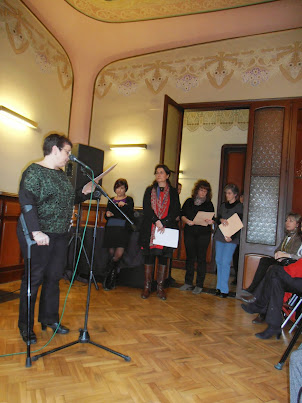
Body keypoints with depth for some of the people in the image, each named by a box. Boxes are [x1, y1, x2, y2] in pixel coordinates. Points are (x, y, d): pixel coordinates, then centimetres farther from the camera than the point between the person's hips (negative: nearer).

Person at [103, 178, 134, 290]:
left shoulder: (129, 200, 8)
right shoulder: (111, 200, 20)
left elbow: (131, 216, -3)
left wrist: (124, 206, -17)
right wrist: (107, 214, 0)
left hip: (123, 229, -3)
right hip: (110, 228, 3)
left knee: (119, 254, -15)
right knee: (111, 254, 2)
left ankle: (109, 274, 8)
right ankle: (111, 281, 14)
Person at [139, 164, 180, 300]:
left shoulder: (173, 192, 9)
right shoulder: (149, 190, 13)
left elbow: (176, 211, -1)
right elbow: (146, 208, 1)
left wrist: (163, 222, -13)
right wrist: (156, 221, -13)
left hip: (167, 229, -1)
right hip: (150, 229, 1)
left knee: (163, 258, 2)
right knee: (149, 256, 2)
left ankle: (160, 287, 11)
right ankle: (147, 287, 10)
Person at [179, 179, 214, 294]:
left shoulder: (209, 204, 8)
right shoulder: (189, 202, 11)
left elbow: (213, 219, 5)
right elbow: (182, 215, 7)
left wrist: (210, 221, -17)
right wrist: (187, 221, -12)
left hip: (203, 234, -1)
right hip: (189, 233, 2)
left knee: (201, 258, 0)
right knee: (190, 257, 7)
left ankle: (199, 285, 8)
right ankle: (188, 282, 18)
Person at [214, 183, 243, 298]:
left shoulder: (239, 206, -2)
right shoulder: (223, 205, 15)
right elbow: (217, 219, 13)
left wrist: (232, 237, -19)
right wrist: (221, 220, -11)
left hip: (231, 238, -5)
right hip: (219, 236, 5)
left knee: (225, 262, -9)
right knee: (219, 261, 6)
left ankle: (224, 289, -2)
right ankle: (219, 287, 15)